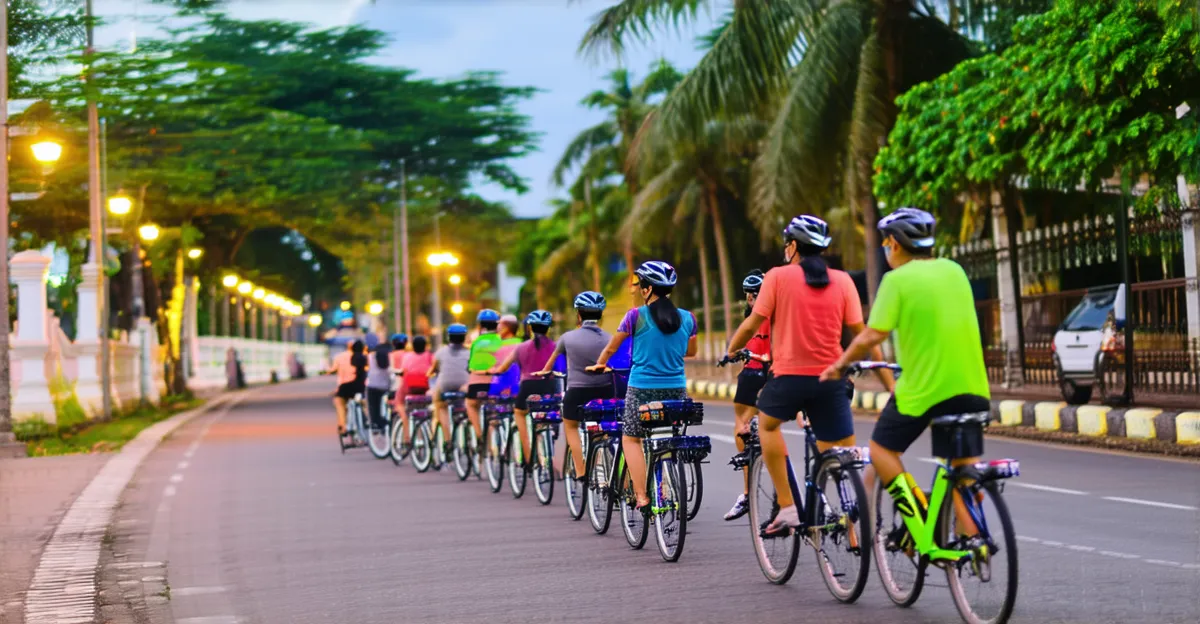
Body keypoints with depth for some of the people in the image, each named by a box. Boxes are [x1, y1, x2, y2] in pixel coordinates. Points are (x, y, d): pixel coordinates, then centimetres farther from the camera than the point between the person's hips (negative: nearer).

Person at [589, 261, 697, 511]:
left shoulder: (636, 316, -9)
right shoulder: (687, 318, 0)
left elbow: (610, 349, 4)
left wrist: (599, 364, 25)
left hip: (642, 389, -3)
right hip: (676, 389, 3)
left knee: (631, 439, 13)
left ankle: (641, 496, 0)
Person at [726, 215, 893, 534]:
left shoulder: (778, 276, -1)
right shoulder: (842, 281, 5)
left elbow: (751, 325, 0)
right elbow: (861, 334, 3)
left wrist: (731, 351, 19)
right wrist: (890, 383, 9)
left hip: (789, 376, -2)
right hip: (831, 380, 2)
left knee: (767, 424, 26)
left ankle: (787, 507, 14)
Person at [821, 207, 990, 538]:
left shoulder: (897, 279, -7)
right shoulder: (954, 270, 12)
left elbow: (872, 336, -13)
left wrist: (840, 365, 1)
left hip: (924, 386, -5)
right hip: (971, 386, 6)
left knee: (882, 448, 13)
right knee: (964, 464, 15)